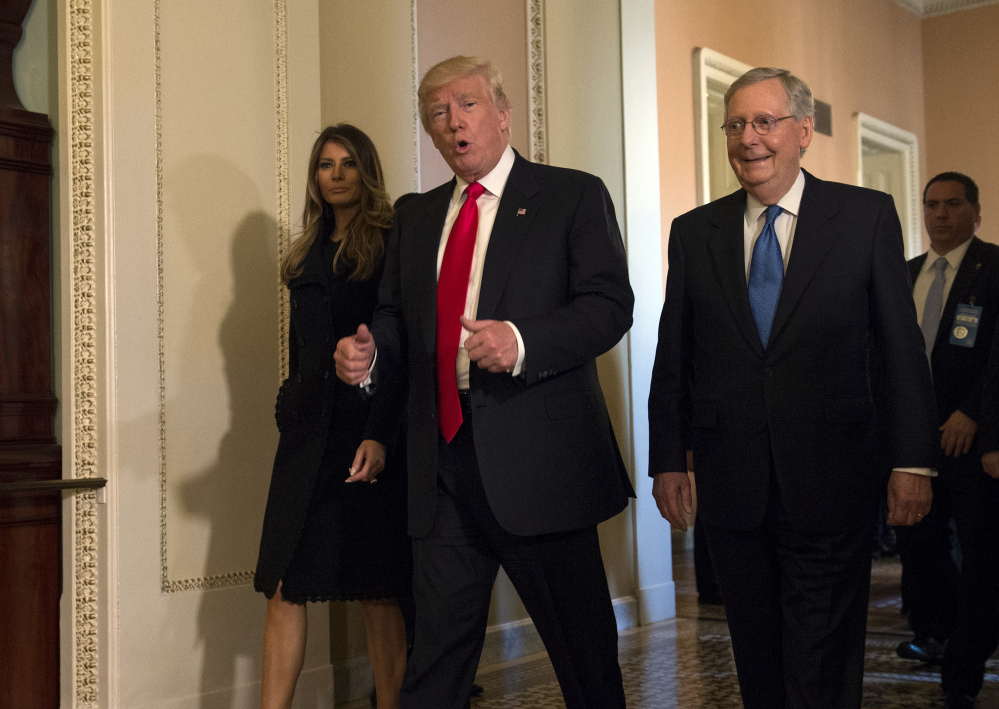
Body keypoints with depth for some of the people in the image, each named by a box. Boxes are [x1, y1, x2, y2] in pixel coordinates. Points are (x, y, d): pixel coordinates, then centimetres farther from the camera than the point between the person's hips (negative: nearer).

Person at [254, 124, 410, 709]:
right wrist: (291, 414, 14)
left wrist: (380, 435, -18)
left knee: (378, 591, 1)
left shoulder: (392, 246, -2)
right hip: (308, 433, 5)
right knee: (285, 585, -1)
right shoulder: (309, 254, 18)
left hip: (369, 433, -5)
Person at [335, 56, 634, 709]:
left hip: (539, 458, -4)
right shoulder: (416, 216, 17)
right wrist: (368, 352, -1)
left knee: (583, 643, 8)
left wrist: (523, 342, -25)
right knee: (436, 650, 10)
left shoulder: (573, 196, 1)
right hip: (445, 462, 5)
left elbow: (610, 304, -9)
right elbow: (398, 316, 22)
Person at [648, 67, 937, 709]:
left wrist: (913, 462, -5)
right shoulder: (694, 233, 8)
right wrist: (668, 461, 6)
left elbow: (903, 347, 0)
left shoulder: (867, 216, 1)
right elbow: (672, 358, 9)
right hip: (731, 487, 3)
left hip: (830, 486, -2)